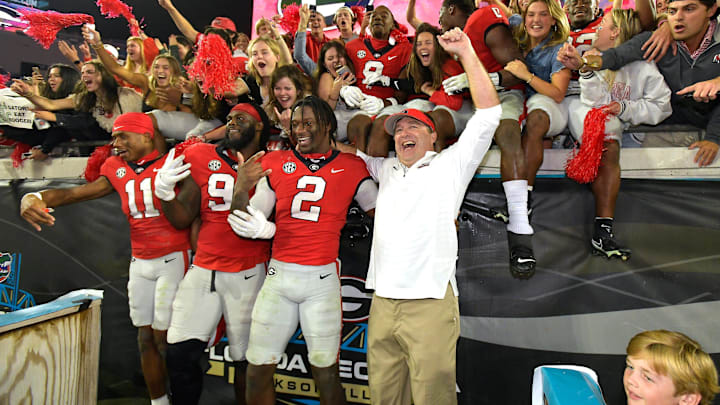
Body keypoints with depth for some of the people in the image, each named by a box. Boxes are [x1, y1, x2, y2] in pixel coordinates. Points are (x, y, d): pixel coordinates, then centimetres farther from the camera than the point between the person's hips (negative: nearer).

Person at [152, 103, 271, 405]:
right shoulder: (202, 159, 4)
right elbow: (182, 219, 7)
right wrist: (165, 193, -10)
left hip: (248, 274, -2)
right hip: (203, 270, 2)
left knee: (245, 357, 8)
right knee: (179, 352, 3)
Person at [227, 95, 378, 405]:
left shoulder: (351, 168, 4)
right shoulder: (275, 163, 8)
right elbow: (247, 225, 7)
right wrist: (240, 190, -10)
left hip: (322, 278, -2)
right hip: (278, 275, 2)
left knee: (326, 374, 5)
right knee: (258, 369, 7)